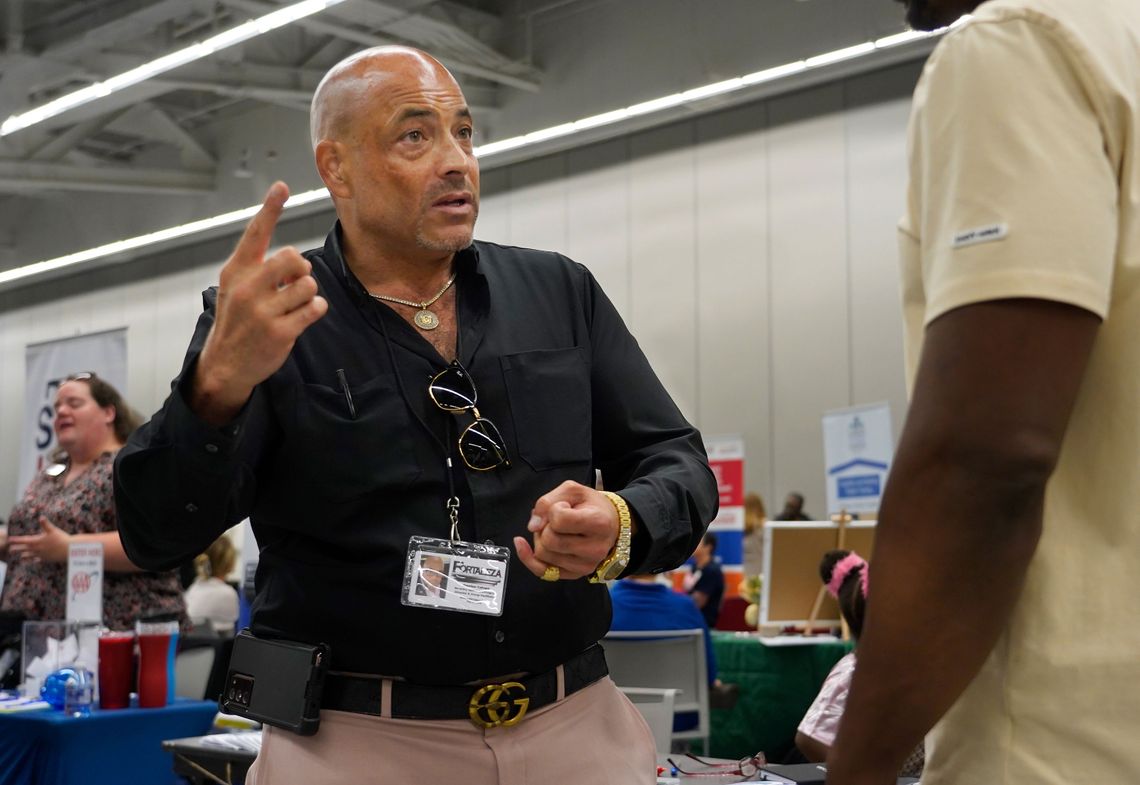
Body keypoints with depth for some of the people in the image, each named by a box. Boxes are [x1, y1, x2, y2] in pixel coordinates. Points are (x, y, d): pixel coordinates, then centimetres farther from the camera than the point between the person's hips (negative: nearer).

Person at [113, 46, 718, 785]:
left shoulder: (562, 293, 6)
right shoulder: (262, 317, -3)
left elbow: (678, 465, 7)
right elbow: (158, 531, -12)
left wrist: (620, 529, -16)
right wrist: (221, 385, -32)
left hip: (576, 724, 3)